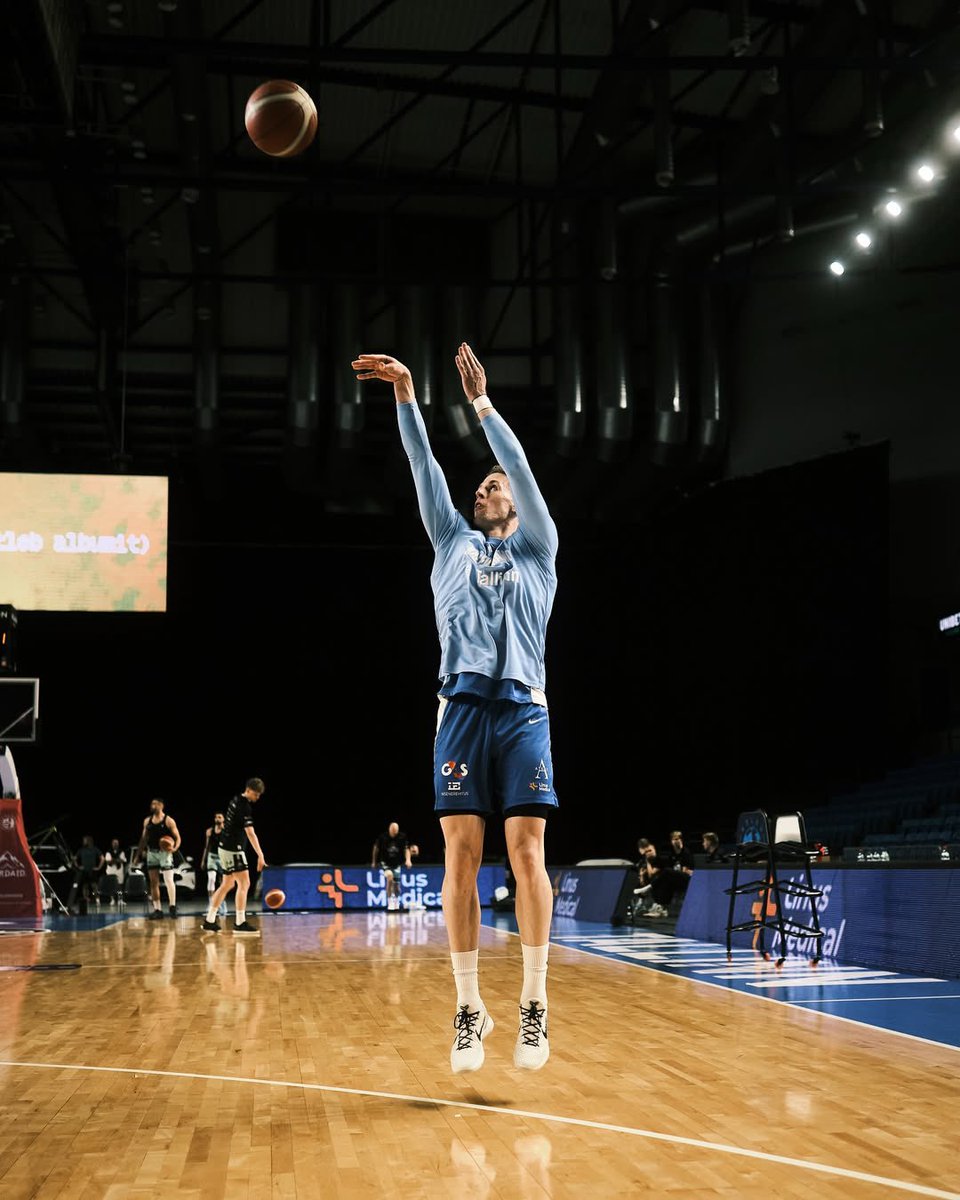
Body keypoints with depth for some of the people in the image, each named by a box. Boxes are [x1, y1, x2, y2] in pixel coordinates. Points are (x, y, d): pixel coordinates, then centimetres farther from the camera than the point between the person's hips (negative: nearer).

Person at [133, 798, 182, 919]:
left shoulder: (168, 821, -6)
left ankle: (172, 906, 3)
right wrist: (137, 855, 13)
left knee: (168, 880, -10)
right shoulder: (147, 821, 10)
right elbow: (144, 839, 16)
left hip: (164, 852, -5)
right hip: (151, 853, 5)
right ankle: (157, 910, 9)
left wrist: (175, 848, -25)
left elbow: (177, 837, -5)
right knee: (153, 882, 5)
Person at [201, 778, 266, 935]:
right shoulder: (245, 807, -18)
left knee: (227, 885, 15)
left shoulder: (236, 800, 11)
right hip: (233, 849, -10)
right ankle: (240, 923, -8)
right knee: (244, 884, -8)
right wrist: (260, 855, -33)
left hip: (226, 847, 10)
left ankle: (209, 921, 17)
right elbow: (250, 833, -27)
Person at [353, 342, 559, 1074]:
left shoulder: (537, 549, 17)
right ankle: (470, 1007, 0)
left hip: (524, 707, -1)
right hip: (462, 705, 1)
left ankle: (535, 1005, -4)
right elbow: (425, 467, 12)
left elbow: (521, 468, 5)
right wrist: (406, 395, 3)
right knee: (461, 854, -5)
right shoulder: (452, 542, 22)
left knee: (527, 851, -8)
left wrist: (482, 402, -2)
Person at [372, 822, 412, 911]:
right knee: (389, 875, -31)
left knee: (396, 886, 5)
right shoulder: (382, 837, -12)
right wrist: (374, 862, 9)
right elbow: (376, 848, 2)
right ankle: (390, 902, -23)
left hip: (396, 864, 2)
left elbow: (406, 849, -2)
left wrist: (408, 860, -19)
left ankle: (396, 903, 35)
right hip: (385, 863, -2)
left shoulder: (402, 837, -9)